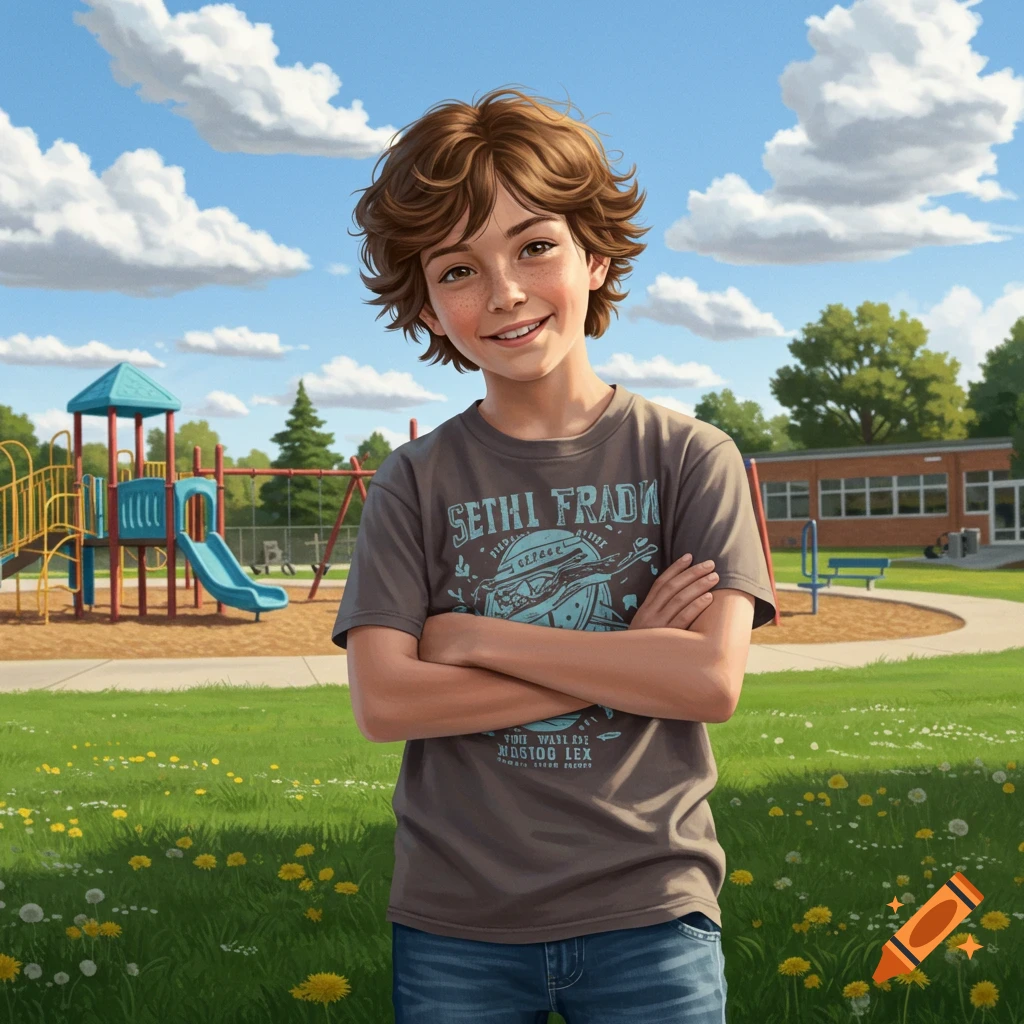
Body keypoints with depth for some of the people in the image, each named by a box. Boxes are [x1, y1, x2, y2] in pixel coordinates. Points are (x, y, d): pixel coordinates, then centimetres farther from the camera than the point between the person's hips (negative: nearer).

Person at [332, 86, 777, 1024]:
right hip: (454, 923, 1)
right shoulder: (417, 481, 0)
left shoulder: (691, 458, -2)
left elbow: (711, 680, -13)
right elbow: (383, 703, -11)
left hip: (648, 915, 0)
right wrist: (625, 666, -14)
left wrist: (475, 637, -12)